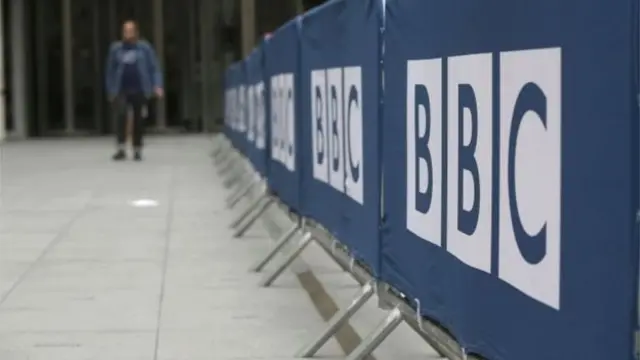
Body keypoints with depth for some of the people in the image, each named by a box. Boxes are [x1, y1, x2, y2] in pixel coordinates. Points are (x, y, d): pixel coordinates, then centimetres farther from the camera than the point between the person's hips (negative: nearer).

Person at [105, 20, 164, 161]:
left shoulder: (144, 47, -1)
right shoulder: (116, 48, 3)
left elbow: (154, 67, -1)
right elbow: (111, 70, 10)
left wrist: (157, 85, -12)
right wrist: (110, 91, 10)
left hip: (140, 90, 0)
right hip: (121, 90, 0)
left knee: (138, 120, 8)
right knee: (121, 114, -21)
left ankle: (137, 150, 21)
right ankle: (121, 148, -18)